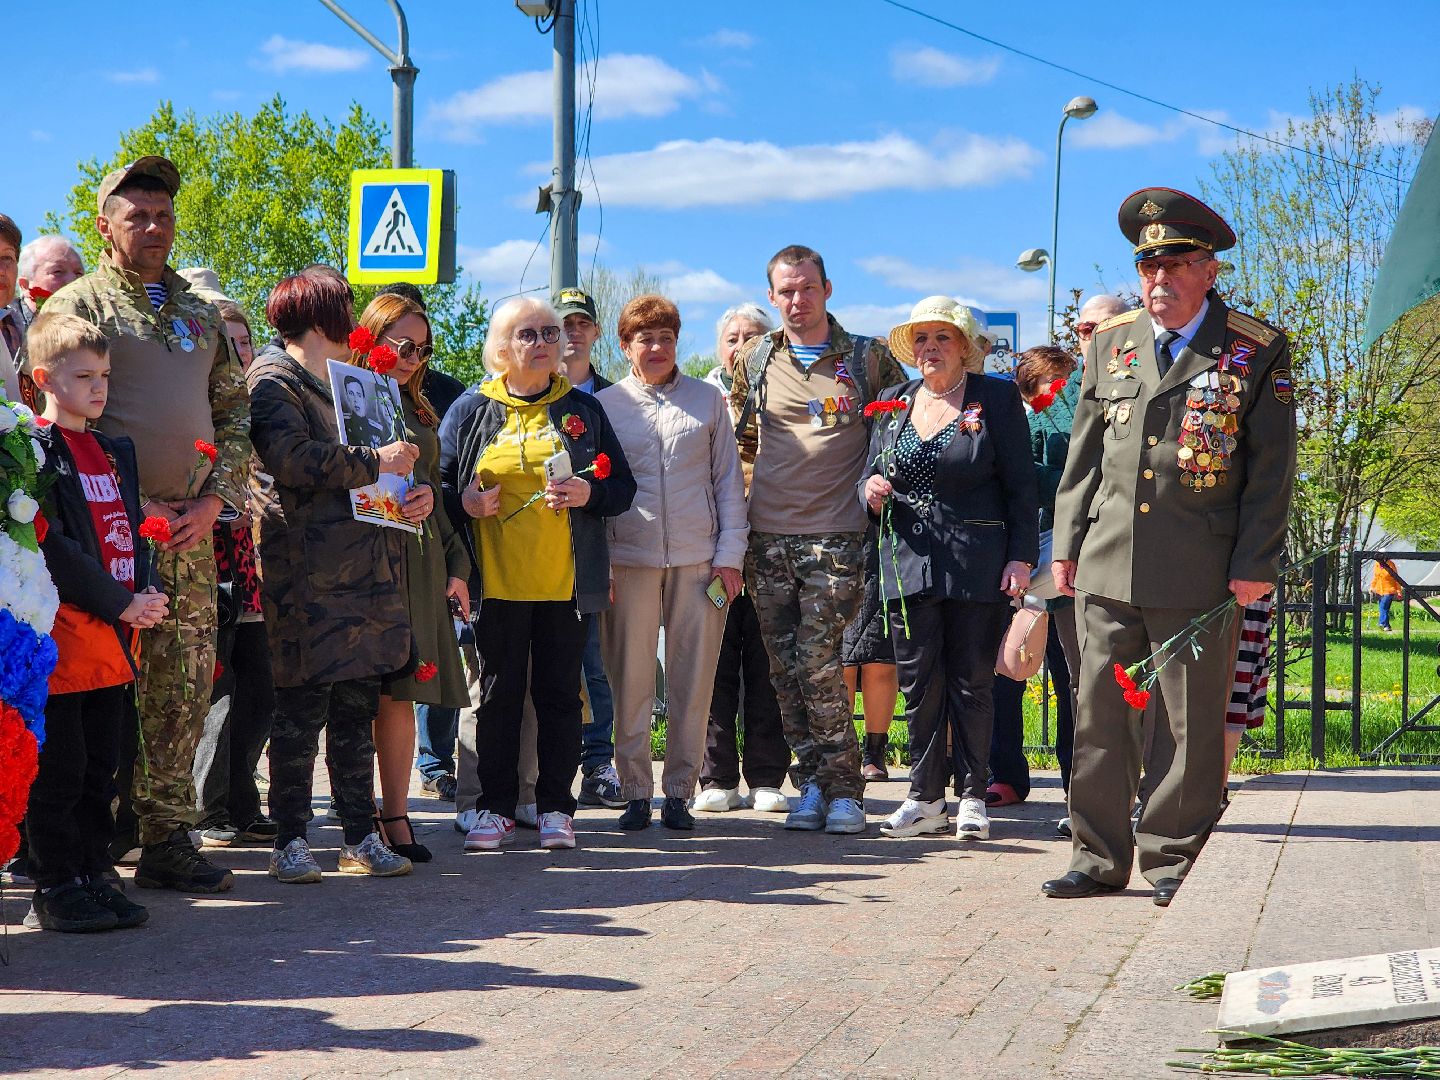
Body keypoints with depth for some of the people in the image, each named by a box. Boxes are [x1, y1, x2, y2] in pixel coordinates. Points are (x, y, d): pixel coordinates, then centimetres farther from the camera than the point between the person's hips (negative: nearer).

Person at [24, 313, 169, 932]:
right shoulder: (33, 451, -8)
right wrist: (120, 604, -15)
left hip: (115, 639, 7)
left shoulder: (116, 450, 18)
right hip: (64, 636, -7)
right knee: (59, 772, -3)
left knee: (99, 769, 12)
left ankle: (92, 876, 19)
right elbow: (53, 545, -15)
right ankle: (54, 892, 4)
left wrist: (144, 595, 0)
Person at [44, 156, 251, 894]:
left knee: (185, 686, 4)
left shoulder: (200, 313, 18)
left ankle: (168, 839, 10)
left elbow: (234, 412, 17)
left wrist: (213, 501, 2)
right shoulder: (77, 305, 0)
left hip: (193, 530, 5)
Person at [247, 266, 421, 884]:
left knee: (359, 704, 8)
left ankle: (361, 837, 12)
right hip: (307, 572, -7)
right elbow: (291, 457, -19)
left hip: (365, 569, 8)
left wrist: (417, 487, 6)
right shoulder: (274, 378, -3)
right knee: (302, 705, -5)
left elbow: (390, 461, 28)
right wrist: (373, 463, -13)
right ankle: (290, 840, 2)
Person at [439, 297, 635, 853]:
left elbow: (622, 488, 10)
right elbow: (440, 484, 8)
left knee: (560, 692, 3)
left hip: (566, 581, 1)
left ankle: (556, 808, 10)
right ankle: (495, 808, 9)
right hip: (497, 581, -1)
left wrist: (589, 494, -10)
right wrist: (465, 501, -12)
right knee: (499, 693, 2)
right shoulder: (471, 411, 7)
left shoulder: (582, 410, 10)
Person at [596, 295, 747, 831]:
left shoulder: (708, 400, 9)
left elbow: (729, 480, 9)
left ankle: (679, 791, 11)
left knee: (693, 679, 2)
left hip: (698, 559, 1)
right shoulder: (604, 405, 7)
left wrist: (730, 554, 1)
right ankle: (636, 792, 10)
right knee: (630, 680, 1)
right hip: (628, 559, 0)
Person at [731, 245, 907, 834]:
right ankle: (812, 784, 14)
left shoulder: (868, 358, 4)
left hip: (835, 536, -3)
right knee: (786, 671, 4)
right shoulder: (756, 361, 11)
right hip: (767, 536, 4)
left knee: (819, 664, -12)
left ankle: (843, 788, -2)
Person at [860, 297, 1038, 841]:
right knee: (918, 683, 4)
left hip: (979, 565, -3)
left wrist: (1021, 557, -9)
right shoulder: (893, 403, 12)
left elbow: (1021, 485, -1)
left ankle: (972, 798, 10)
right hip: (909, 562, 3)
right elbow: (871, 475, 18)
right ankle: (926, 797, 12)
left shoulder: (997, 398, 0)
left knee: (971, 683, 1)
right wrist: (871, 490, -6)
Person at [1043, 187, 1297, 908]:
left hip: (1200, 573, -4)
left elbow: (1271, 468, -2)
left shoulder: (1256, 352, -1)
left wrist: (1255, 564, -7)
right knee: (1100, 716, 6)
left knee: (1190, 724, 2)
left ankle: (1174, 861, 13)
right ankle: (1099, 859, 16)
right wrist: (1067, 544, 10)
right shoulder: (1111, 345, 12)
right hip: (1107, 569, 4)